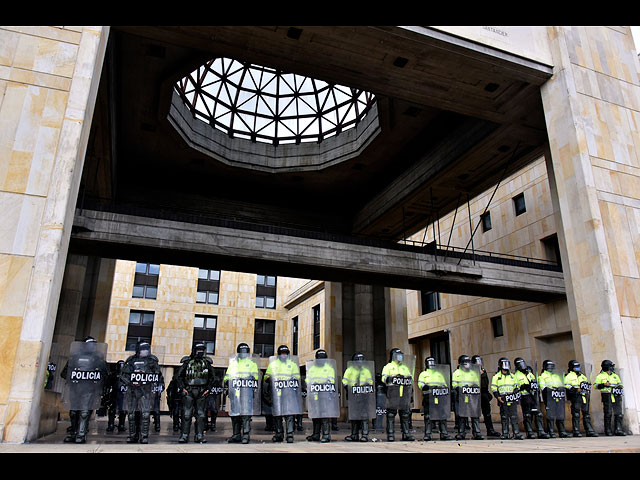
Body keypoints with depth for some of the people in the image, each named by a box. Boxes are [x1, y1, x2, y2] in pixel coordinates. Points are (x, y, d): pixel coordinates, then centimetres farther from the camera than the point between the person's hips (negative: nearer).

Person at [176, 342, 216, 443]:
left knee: (200, 414, 5)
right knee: (186, 414, -2)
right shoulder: (187, 362, -1)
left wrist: (208, 388, 6)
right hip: (189, 392, -2)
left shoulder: (206, 363, 5)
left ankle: (199, 435, 11)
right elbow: (178, 376, 5)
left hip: (201, 393, 2)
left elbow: (212, 377, 15)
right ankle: (184, 435, 5)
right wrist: (182, 388, -2)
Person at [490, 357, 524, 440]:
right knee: (504, 417, 1)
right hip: (503, 400, -2)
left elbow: (517, 386, 19)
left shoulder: (512, 376, 16)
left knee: (514, 417, 0)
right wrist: (498, 396, -9)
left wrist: (516, 392, 0)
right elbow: (493, 388, 2)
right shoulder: (496, 376, 5)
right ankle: (505, 434, 8)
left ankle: (516, 433, 3)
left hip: (512, 400, 2)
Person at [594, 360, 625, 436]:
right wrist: (604, 385, -17)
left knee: (618, 414, 0)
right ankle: (608, 431, 3)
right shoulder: (600, 376, 3)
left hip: (616, 396, 5)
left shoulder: (615, 376, 18)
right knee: (608, 414, -3)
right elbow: (595, 385, -3)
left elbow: (620, 384, 21)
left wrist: (619, 387, 0)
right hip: (607, 396, -5)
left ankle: (618, 430, 6)